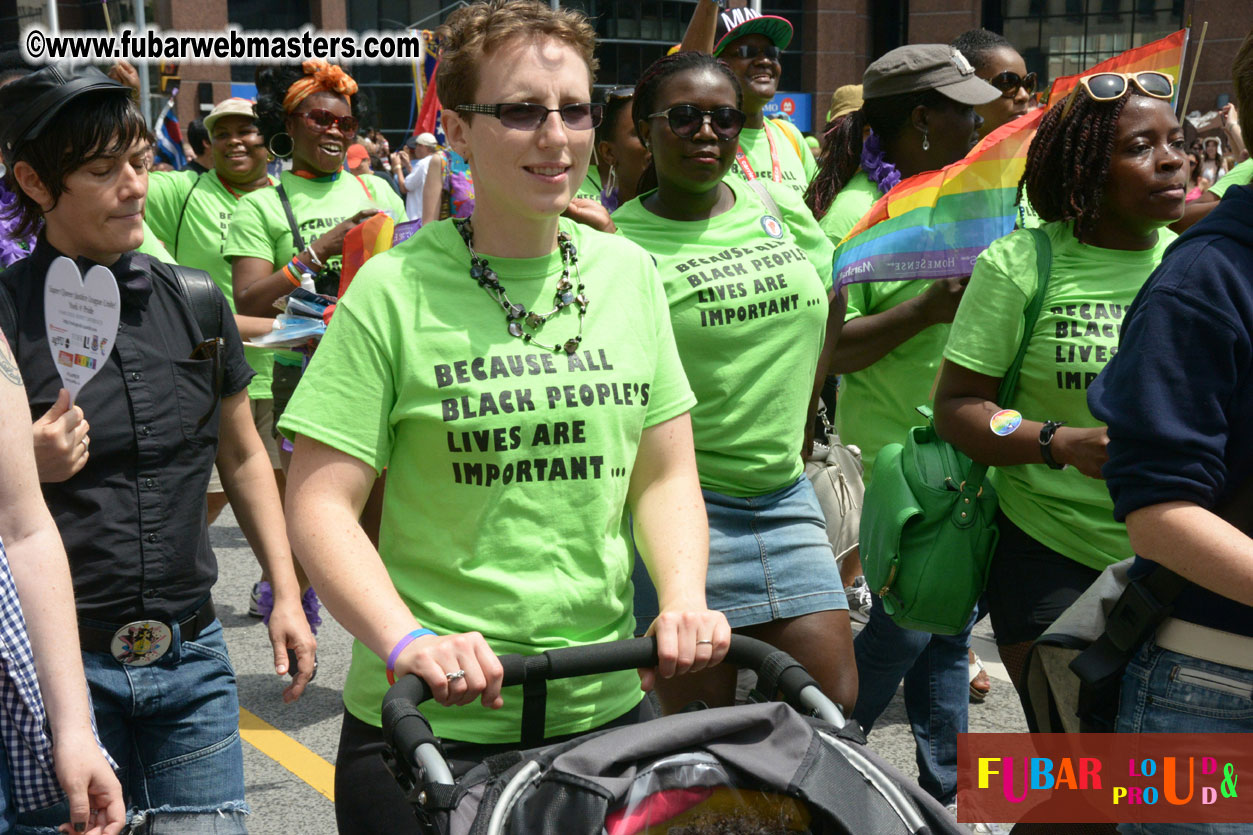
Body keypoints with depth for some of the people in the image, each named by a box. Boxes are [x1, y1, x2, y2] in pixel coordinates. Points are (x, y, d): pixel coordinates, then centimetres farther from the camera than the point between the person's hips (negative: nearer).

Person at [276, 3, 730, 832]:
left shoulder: (629, 273, 4)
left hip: (608, 706, 4)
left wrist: (685, 600, -10)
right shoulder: (396, 291, -8)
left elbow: (666, 475, 6)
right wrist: (406, 641, -24)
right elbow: (320, 504, -10)